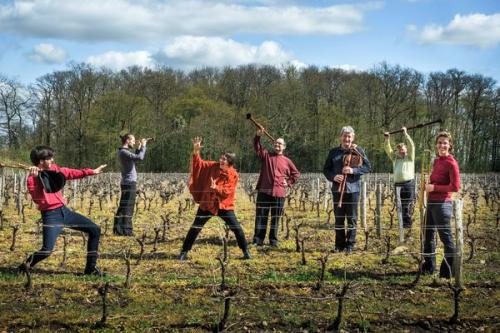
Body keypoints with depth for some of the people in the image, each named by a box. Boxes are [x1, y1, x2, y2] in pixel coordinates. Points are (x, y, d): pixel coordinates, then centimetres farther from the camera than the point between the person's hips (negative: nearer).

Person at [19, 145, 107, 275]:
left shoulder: (54, 169, 6)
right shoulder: (33, 178, -14)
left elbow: (71, 173, 21)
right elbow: (37, 199, -27)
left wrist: (91, 172, 22)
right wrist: (35, 178, -35)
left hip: (64, 210, 8)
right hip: (51, 215, -8)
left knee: (95, 230, 6)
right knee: (47, 250, -23)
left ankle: (90, 268, 12)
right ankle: (25, 266, 7)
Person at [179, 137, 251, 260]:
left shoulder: (233, 175, -13)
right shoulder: (213, 166, -4)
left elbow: (227, 192, -19)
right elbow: (199, 164, -2)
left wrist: (216, 188, -34)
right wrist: (196, 151, -17)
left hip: (224, 206, -2)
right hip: (207, 204, 2)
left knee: (237, 228, -4)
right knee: (195, 228, 5)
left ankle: (245, 251, 12)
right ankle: (184, 251, 16)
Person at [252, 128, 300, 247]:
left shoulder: (287, 161, 10)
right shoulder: (266, 155, 9)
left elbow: (296, 174, 19)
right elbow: (257, 147, -5)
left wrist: (289, 182, 7)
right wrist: (258, 136, -20)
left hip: (279, 193, 1)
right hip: (264, 191, -1)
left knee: (276, 218, 7)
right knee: (261, 216, 0)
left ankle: (273, 240, 15)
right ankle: (258, 240, 3)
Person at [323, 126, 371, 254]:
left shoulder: (358, 150, 3)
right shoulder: (333, 152, 10)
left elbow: (367, 166, -4)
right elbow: (326, 169, 9)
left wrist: (353, 170, -20)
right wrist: (333, 177, -11)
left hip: (352, 189, -2)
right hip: (338, 189, 2)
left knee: (352, 218, 1)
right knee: (338, 218, 6)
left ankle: (350, 244, 9)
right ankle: (339, 244, 15)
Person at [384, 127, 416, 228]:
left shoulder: (410, 157, 6)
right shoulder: (395, 158, 17)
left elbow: (411, 145, -7)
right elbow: (387, 149, 10)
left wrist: (405, 133, -12)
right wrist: (387, 139, -5)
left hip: (409, 183, -4)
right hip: (398, 184, 4)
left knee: (408, 205, -5)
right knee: (400, 206, 7)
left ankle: (408, 224, -1)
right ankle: (403, 224, 13)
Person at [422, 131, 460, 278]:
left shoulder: (451, 163, -13)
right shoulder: (436, 160, 12)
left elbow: (455, 187, -19)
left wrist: (434, 188, -17)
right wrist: (428, 185, 6)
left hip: (442, 203, -9)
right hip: (431, 202, 9)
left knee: (445, 236, -3)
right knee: (428, 234, 17)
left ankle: (450, 270, 6)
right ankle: (429, 266, 31)